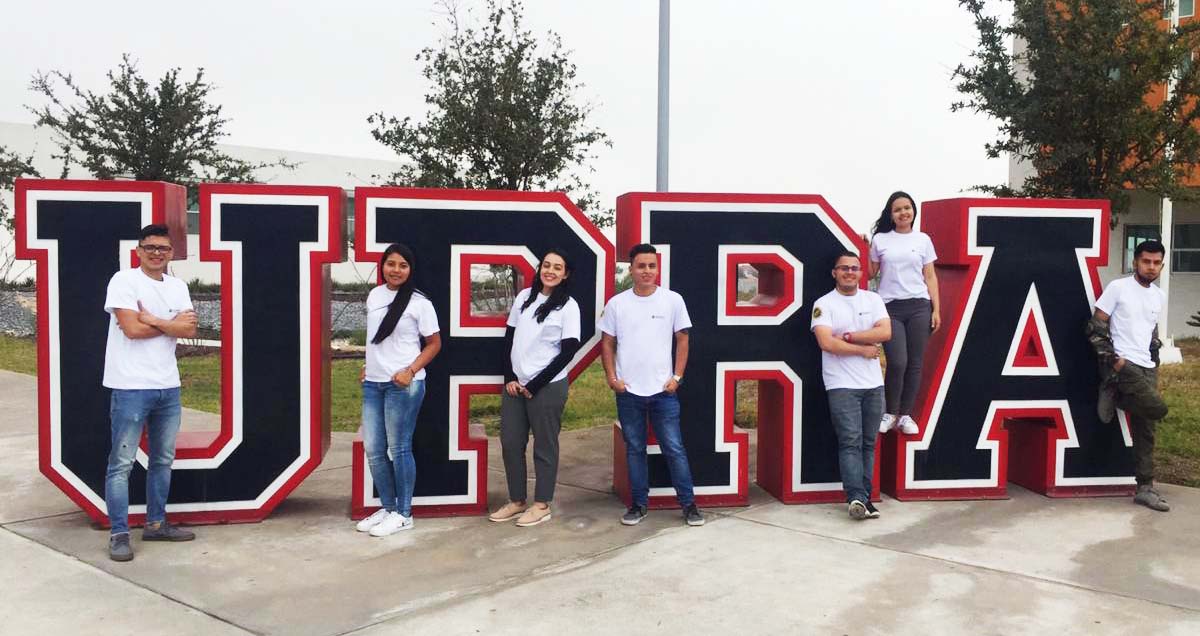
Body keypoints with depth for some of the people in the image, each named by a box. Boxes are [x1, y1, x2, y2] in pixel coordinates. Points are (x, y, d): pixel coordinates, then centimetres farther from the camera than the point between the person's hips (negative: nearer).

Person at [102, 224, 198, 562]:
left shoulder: (178, 286, 11)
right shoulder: (123, 281, -7)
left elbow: (189, 329, -1)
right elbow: (132, 328, -17)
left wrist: (152, 320, -13)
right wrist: (173, 323, -6)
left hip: (169, 387, 7)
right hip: (132, 387, -7)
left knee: (163, 460, 14)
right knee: (122, 463, -2)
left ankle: (156, 524, 26)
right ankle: (119, 534, 4)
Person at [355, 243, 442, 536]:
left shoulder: (419, 303, -8)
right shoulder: (374, 295, 9)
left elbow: (434, 344, -4)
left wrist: (410, 371, -15)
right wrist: (368, 366, 14)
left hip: (403, 384, -6)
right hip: (372, 383, 6)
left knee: (399, 449, 0)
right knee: (373, 450, 9)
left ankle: (403, 514, 13)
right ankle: (388, 508, 24)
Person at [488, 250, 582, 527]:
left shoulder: (568, 306, -6)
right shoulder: (524, 296, 8)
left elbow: (569, 351, -10)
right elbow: (509, 338, 11)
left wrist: (535, 385, -10)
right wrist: (509, 378, 0)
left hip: (548, 386, -5)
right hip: (515, 384, 5)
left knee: (544, 446, 4)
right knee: (510, 443, 8)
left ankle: (542, 505, 16)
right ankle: (516, 501, 23)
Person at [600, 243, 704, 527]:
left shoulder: (673, 300, -1)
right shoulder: (617, 303, 1)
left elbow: (682, 340, 4)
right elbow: (607, 343, 7)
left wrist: (677, 377, -3)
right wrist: (612, 378, -2)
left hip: (663, 390, -1)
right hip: (628, 392, 1)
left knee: (674, 449, 1)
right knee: (634, 449, 10)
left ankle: (689, 504, 11)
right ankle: (639, 504, 20)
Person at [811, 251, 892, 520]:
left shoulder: (873, 299, 11)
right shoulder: (824, 304, -1)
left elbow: (885, 332, -3)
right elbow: (826, 342, -14)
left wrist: (848, 336, -10)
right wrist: (863, 349, -8)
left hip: (873, 383, 5)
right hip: (842, 385, -4)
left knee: (868, 443, 5)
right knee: (851, 442, -11)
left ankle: (863, 497, 10)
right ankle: (856, 497, -16)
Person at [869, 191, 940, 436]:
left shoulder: (923, 240, 9)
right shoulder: (880, 239, 6)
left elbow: (930, 277, 9)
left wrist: (936, 309, 4)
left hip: (919, 306, 2)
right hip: (889, 307, -2)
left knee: (915, 363, 1)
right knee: (898, 362, -12)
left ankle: (905, 415, 13)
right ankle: (890, 413, 7)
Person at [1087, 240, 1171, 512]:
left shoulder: (1159, 296, 14)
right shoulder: (1118, 288, -6)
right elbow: (1096, 326, -7)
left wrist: (1155, 359, 16)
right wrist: (1111, 358, -15)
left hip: (1147, 368, 6)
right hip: (1123, 364, -6)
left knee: (1146, 430, 4)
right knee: (1157, 408, -24)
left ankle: (1145, 488, 9)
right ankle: (1113, 394, 0)